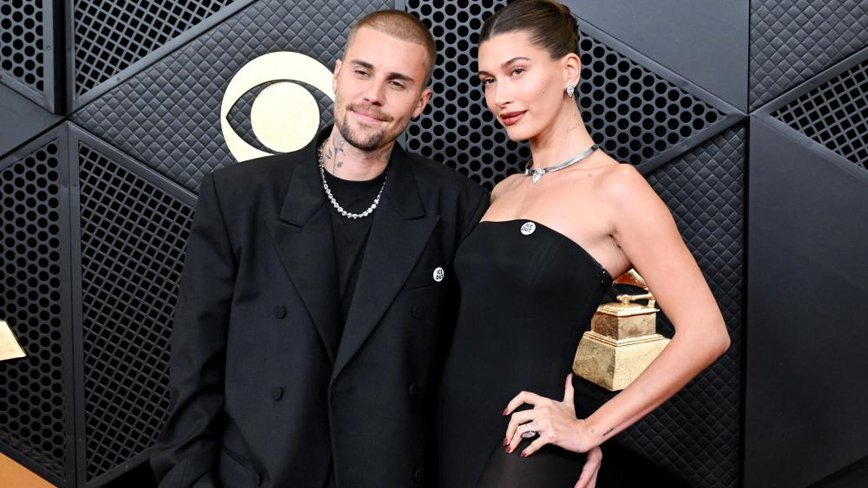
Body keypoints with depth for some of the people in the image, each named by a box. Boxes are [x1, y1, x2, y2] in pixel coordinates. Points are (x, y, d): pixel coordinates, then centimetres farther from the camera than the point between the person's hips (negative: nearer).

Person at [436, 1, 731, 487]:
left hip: (526, 445, -6)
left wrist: (591, 430, -13)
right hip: (455, 428, 6)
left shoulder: (614, 186, -10)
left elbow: (705, 333, -14)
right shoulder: (504, 191, 9)